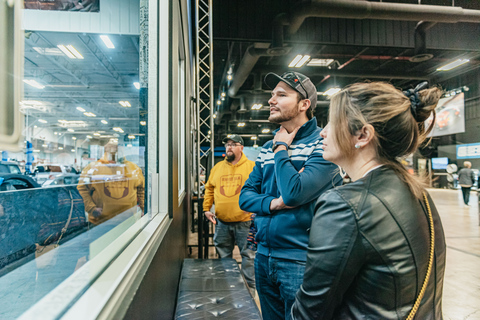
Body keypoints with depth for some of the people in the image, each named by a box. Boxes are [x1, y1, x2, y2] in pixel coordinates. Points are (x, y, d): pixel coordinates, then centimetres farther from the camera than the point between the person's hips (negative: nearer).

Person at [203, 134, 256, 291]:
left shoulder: (252, 167, -4)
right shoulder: (217, 167, 9)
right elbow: (209, 189, 15)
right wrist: (206, 208, 8)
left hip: (244, 221, -4)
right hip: (221, 222, 4)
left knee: (248, 255, 5)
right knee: (223, 256, 18)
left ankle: (250, 287, 21)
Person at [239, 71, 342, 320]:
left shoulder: (324, 144, -14)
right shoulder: (268, 148, 8)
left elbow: (294, 193, -26)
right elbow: (245, 195, 7)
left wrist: (282, 148, -13)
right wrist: (272, 204, -14)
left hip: (300, 260, -6)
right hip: (264, 256, 7)